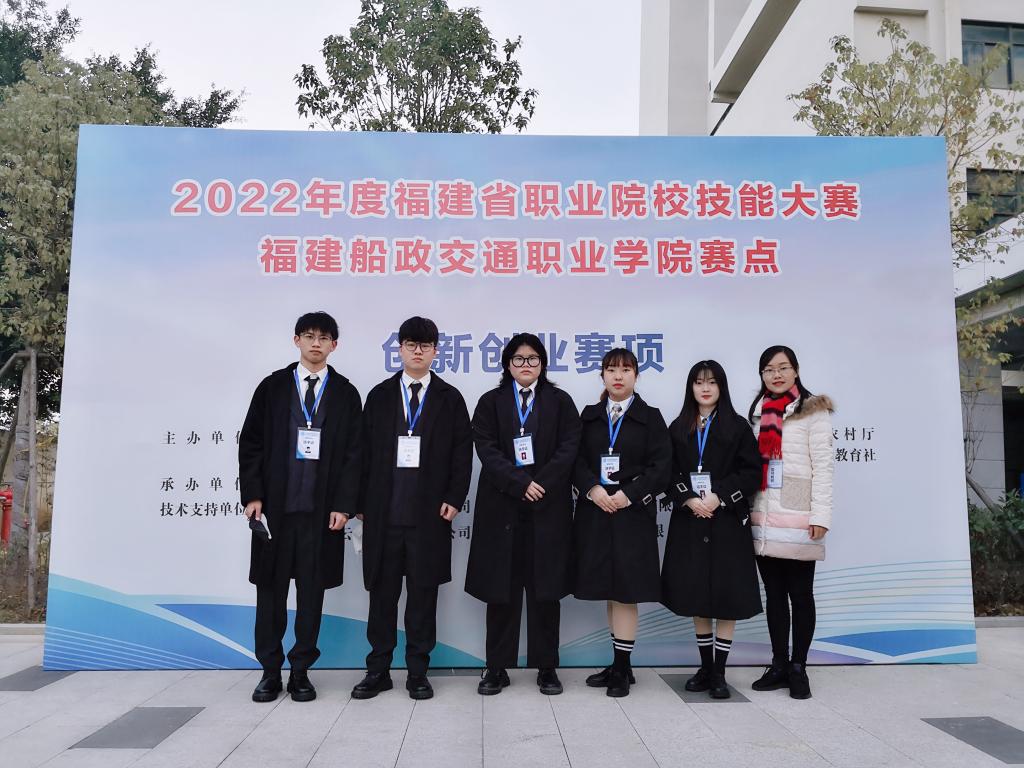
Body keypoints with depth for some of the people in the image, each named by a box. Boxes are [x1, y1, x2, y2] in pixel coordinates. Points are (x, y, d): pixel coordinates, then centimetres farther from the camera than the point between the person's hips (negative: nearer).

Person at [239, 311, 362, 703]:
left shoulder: (346, 394, 5)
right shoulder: (272, 387, 6)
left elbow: (353, 453, 2)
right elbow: (250, 444, 5)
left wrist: (343, 505, -5)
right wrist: (252, 495, -3)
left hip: (321, 508, 0)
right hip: (274, 506, 1)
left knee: (312, 590, 6)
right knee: (270, 587, 6)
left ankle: (301, 671, 18)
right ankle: (270, 671, 19)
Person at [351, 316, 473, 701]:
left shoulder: (450, 398, 6)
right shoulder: (379, 396, 9)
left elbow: (462, 452, 3)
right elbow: (365, 451, 7)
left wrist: (454, 498, -5)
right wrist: (362, 503, 2)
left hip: (430, 511, -1)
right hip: (384, 510, 1)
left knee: (423, 592, 5)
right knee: (382, 590, 7)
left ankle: (418, 672, 17)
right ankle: (378, 669, 19)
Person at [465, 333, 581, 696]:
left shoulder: (560, 401, 9)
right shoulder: (491, 402, 8)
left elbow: (568, 449, -1)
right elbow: (487, 451, -3)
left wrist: (541, 484, -13)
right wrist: (521, 484, -14)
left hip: (548, 508, 0)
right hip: (502, 507, 0)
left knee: (546, 589, 4)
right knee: (501, 589, 4)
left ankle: (546, 667, 15)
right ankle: (497, 667, 14)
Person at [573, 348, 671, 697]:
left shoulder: (650, 418, 3)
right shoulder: (589, 415, 11)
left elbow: (661, 467, -4)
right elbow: (577, 460, 5)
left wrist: (629, 495, -14)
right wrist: (593, 488, -12)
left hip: (632, 514, -3)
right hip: (595, 512, 3)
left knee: (625, 591, -1)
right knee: (609, 591, 10)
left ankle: (622, 668, 10)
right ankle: (620, 665, 22)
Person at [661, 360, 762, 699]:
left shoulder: (737, 426, 1)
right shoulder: (678, 428, 9)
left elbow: (752, 471, -5)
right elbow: (669, 472, 4)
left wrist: (719, 497, -15)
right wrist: (689, 499, -12)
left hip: (728, 522, -2)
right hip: (689, 522, 3)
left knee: (727, 597, 0)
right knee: (696, 597, 8)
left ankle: (719, 673, 12)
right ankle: (705, 667, 22)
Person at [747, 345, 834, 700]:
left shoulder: (813, 411, -1)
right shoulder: (759, 413, 15)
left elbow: (822, 466, -6)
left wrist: (820, 516, -13)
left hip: (797, 518, -5)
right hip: (763, 520, 5)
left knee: (800, 593, 3)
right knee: (774, 593, 10)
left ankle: (798, 668, 13)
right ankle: (779, 665, 18)